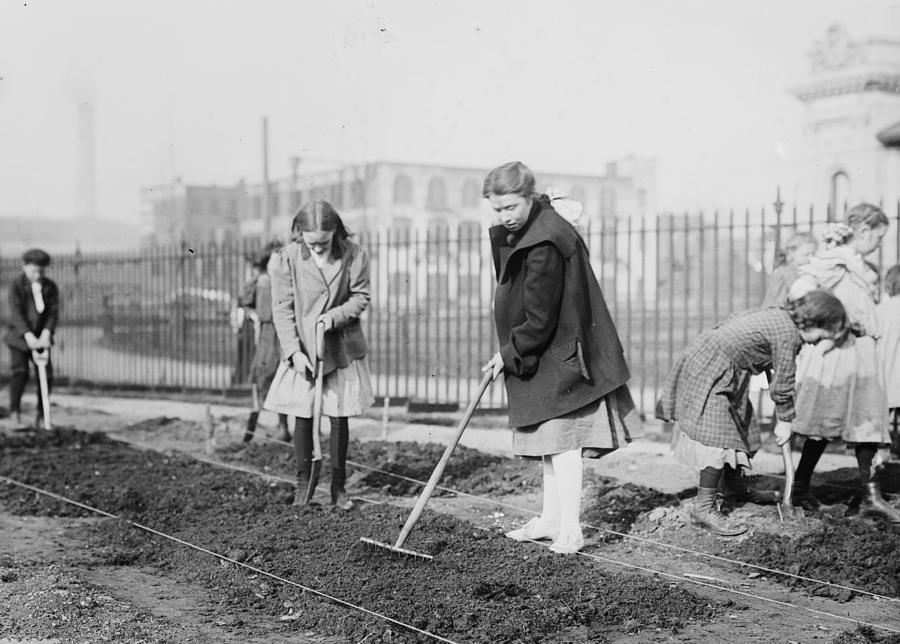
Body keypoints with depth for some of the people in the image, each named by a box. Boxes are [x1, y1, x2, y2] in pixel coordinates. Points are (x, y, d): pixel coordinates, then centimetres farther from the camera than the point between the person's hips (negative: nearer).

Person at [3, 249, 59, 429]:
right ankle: (15, 411, 2)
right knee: (20, 373, -16)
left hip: (41, 339, 3)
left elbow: (53, 312, -7)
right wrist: (28, 336, -29)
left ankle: (41, 414, 11)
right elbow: (16, 313, -18)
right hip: (19, 338, -3)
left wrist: (46, 333, -23)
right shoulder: (17, 285, -11)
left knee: (46, 375, -4)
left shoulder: (51, 287, -2)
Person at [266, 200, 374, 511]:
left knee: (339, 416, 4)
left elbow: (361, 298, -1)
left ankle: (338, 486, 16)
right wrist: (294, 351, -14)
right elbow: (282, 309, -8)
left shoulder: (353, 255, -9)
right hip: (302, 349, 0)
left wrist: (334, 316, -18)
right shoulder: (287, 258, -11)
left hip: (342, 348, 1)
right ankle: (304, 481, 20)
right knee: (303, 416, 4)